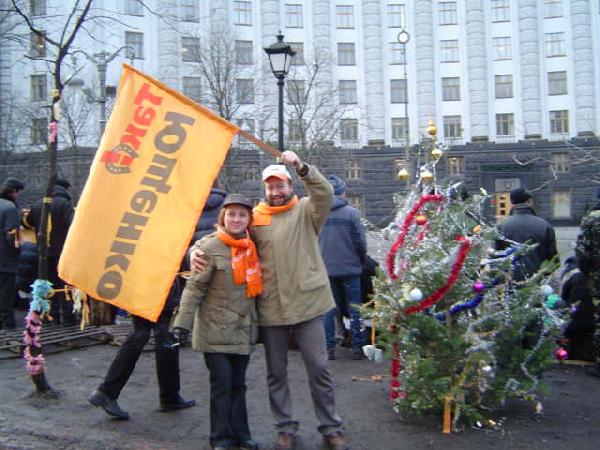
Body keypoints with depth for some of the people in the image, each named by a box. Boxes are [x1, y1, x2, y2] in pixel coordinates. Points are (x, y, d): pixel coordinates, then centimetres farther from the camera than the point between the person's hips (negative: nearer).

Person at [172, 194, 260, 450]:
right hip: (216, 330, -5)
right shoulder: (210, 247, -10)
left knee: (238, 384, 13)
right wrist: (183, 322, -17)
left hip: (244, 330, 5)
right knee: (221, 384, 1)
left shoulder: (252, 247, 7)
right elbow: (195, 287, -12)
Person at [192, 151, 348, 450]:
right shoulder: (255, 218, 4)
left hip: (307, 303, -1)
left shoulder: (306, 211, 2)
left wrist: (301, 167, -30)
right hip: (270, 308, 2)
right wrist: (198, 252, -15)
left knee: (318, 368, 6)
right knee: (276, 372, 12)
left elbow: (325, 194, -15)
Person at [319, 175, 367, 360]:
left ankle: (329, 347, 13)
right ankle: (357, 347, 13)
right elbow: (360, 242, -7)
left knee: (328, 308, 11)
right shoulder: (352, 213, -10)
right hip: (350, 268, -2)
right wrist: (362, 260, 11)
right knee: (354, 308, 9)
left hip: (326, 269, 2)